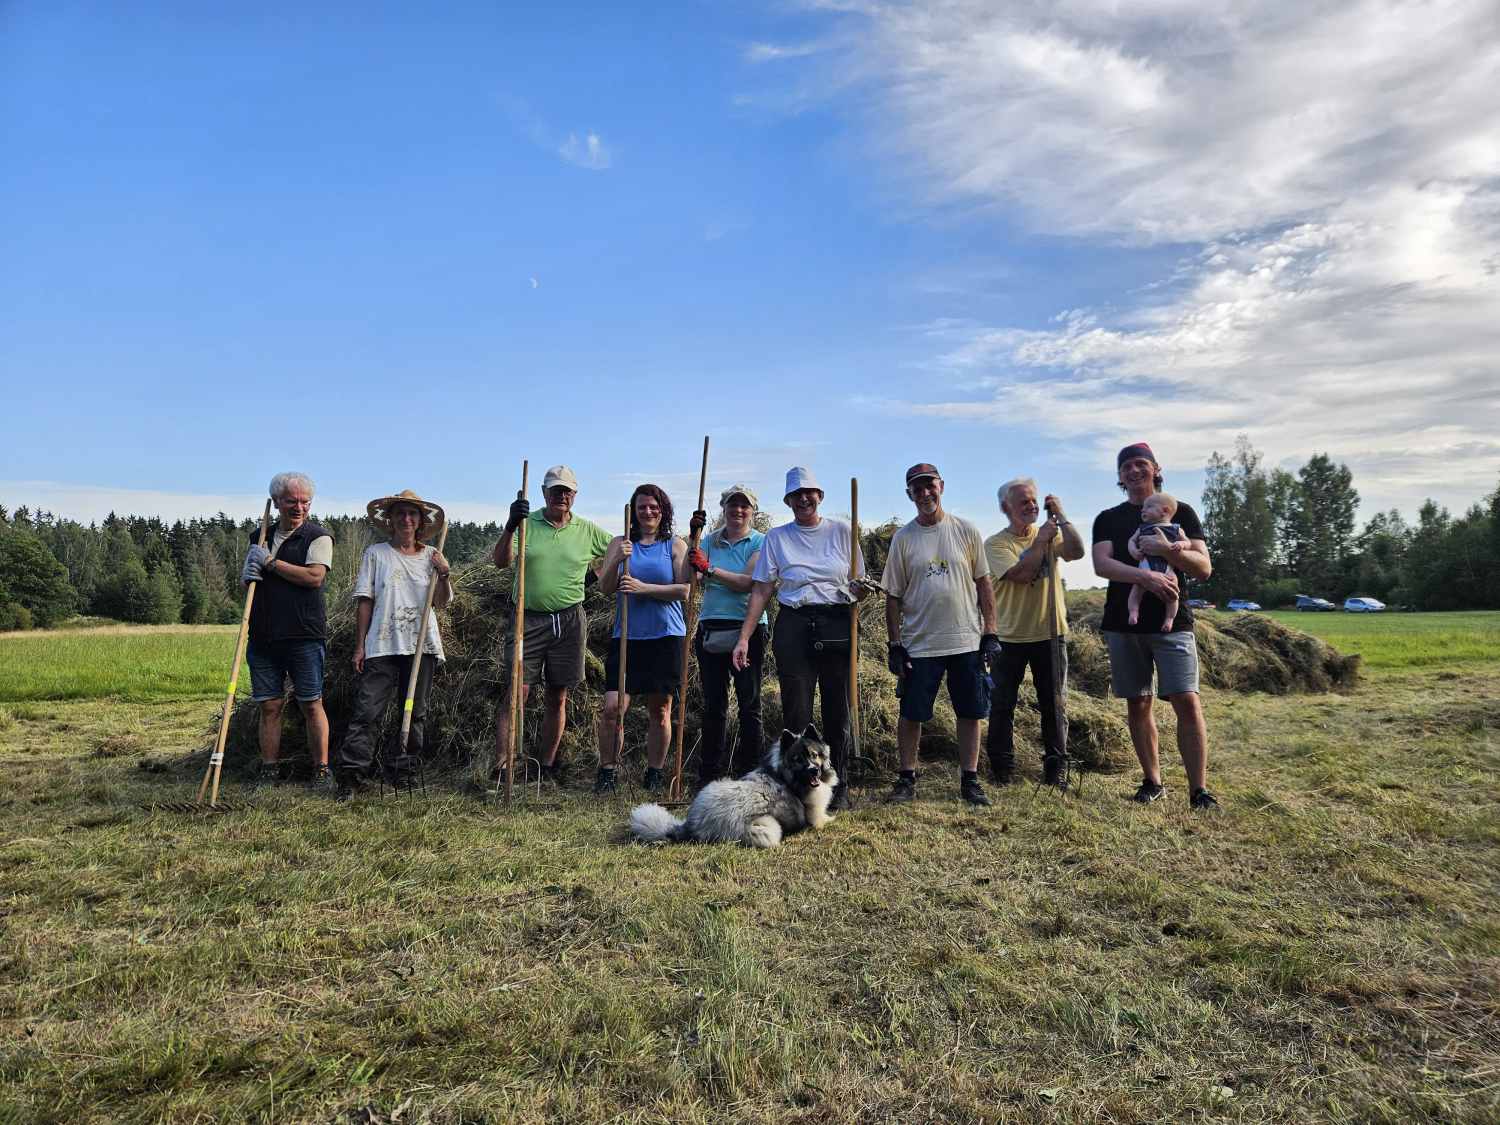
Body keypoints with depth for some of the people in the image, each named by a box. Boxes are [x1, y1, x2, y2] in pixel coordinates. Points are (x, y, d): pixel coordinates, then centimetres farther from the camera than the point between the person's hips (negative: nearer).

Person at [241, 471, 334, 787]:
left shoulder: (318, 536, 0)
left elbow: (314, 576, -15)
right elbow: (244, 580, 24)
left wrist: (271, 562, -8)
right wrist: (248, 573, -1)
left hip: (304, 635, -5)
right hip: (263, 636, 5)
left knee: (312, 705, -1)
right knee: (270, 706, 6)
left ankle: (321, 770, 6)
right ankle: (269, 772, 13)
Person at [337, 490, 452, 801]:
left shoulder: (431, 556, 11)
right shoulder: (376, 553, 5)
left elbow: (441, 602, 7)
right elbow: (364, 601, 3)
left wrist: (444, 575, -11)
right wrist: (359, 645, -1)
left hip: (421, 645, 2)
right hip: (382, 646, -2)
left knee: (416, 711, 10)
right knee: (367, 710, -9)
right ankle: (350, 776, -7)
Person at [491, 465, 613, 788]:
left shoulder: (588, 530, 7)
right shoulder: (527, 523, 2)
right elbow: (500, 562, -11)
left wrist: (597, 572, 8)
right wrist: (510, 526, -26)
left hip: (570, 622, 2)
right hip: (529, 619, -2)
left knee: (557, 698, 9)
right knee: (516, 694, -8)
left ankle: (547, 767, 21)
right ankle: (500, 768, -3)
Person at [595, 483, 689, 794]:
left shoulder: (675, 546, 5)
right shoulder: (619, 543, 10)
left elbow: (684, 590, -5)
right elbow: (605, 587, 2)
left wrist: (643, 588, -15)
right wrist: (616, 561, -17)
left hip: (666, 637, -1)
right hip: (626, 637, 1)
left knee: (660, 711, 7)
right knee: (612, 708, -8)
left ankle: (654, 773, 21)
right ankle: (606, 771, 8)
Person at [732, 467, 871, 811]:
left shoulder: (841, 531, 8)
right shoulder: (776, 537, 8)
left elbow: (859, 587, 11)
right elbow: (761, 591, 4)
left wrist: (861, 590, -14)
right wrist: (744, 638, -3)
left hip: (836, 626, 0)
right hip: (793, 627, 0)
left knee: (838, 711, 4)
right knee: (796, 713, 0)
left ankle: (839, 787, 17)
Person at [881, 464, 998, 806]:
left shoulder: (966, 531, 3)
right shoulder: (903, 538, 2)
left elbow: (983, 583, 6)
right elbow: (893, 595, 3)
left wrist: (990, 633, 0)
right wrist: (894, 644, -1)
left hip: (966, 641, 1)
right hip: (919, 645, 0)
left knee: (970, 713, 7)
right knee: (911, 714, 4)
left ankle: (970, 780, 19)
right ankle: (907, 778, 18)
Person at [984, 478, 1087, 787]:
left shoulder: (1050, 535, 6)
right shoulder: (996, 543, -5)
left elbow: (1076, 552, -13)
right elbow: (1020, 573, -20)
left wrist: (1061, 517, -14)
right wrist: (1041, 540, -14)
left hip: (1050, 634, 3)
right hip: (1009, 637, -2)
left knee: (1054, 704, 10)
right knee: (1002, 705, 5)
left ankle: (1057, 766, 22)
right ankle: (1002, 767, 18)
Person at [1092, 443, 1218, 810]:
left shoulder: (1180, 513, 9)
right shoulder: (1108, 519, 10)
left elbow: (1204, 568, 1)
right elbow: (1102, 564, -7)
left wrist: (1167, 549, -17)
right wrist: (1147, 576, -23)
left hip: (1171, 620, -1)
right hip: (1123, 623, 2)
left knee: (1187, 702, -10)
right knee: (1137, 703, 6)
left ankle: (1199, 790, -5)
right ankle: (1152, 781, 18)